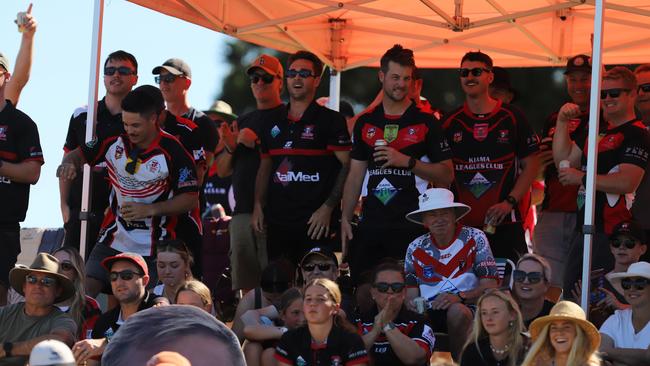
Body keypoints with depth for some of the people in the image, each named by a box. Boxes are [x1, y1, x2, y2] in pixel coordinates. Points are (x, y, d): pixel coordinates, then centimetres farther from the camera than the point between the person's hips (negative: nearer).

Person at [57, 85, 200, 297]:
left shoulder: (173, 152, -14)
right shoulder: (116, 142, -2)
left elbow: (191, 199, -10)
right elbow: (80, 154, 12)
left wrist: (149, 210, -20)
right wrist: (69, 163, -13)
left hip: (154, 248, -4)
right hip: (114, 238, 4)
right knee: (85, 289, -7)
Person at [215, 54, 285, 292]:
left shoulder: (289, 117, 1)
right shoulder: (243, 122, 22)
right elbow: (222, 171, 22)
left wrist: (257, 143, -14)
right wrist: (230, 147, 3)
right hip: (243, 212, 7)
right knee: (245, 286, 6)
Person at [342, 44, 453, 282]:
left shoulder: (425, 123, 3)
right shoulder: (365, 123, 14)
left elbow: (447, 175, 1)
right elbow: (355, 175, 16)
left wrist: (408, 161, -12)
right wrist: (345, 218, 7)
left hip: (411, 225, -3)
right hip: (371, 224, 3)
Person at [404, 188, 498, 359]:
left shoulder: (474, 239, -1)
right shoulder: (416, 248, 9)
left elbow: (490, 286, -7)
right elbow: (411, 294, 10)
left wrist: (459, 296, -24)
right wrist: (413, 304, -15)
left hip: (467, 309, -1)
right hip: (428, 314, 2)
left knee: (457, 311, -37)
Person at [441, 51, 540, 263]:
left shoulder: (512, 118, 4)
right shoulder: (450, 123, 10)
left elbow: (530, 165, 3)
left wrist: (509, 202, -9)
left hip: (504, 222, -2)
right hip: (461, 224, 2)